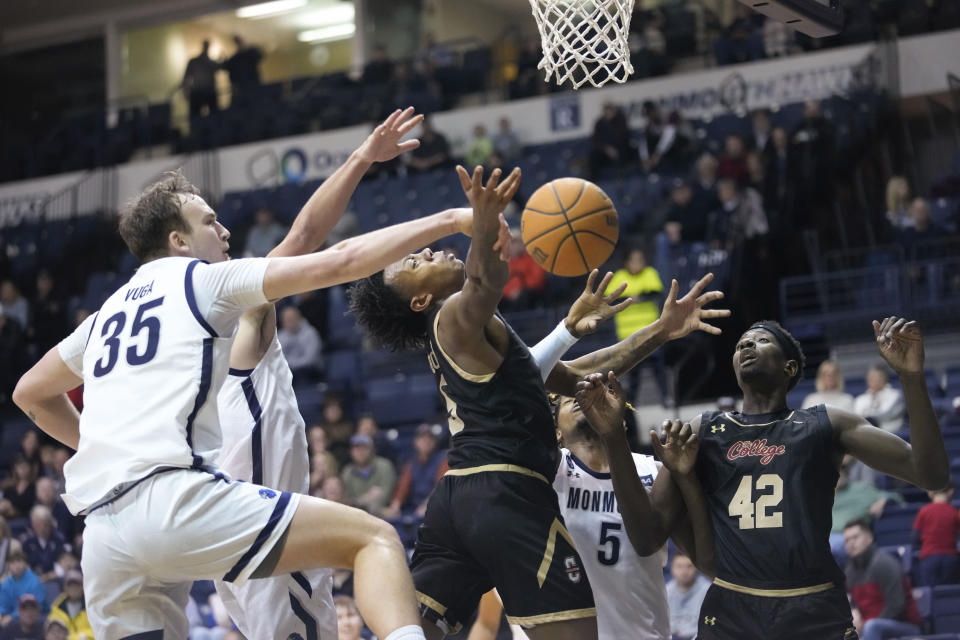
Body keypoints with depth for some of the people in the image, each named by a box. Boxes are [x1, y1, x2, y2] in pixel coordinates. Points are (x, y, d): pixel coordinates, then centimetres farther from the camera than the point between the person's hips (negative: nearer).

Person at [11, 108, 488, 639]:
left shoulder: (109, 312, 29)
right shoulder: (205, 279, 10)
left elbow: (30, 395, 41)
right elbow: (339, 262, 3)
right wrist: (448, 221, 7)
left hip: (102, 533, 7)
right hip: (171, 495, -7)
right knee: (374, 538, -8)